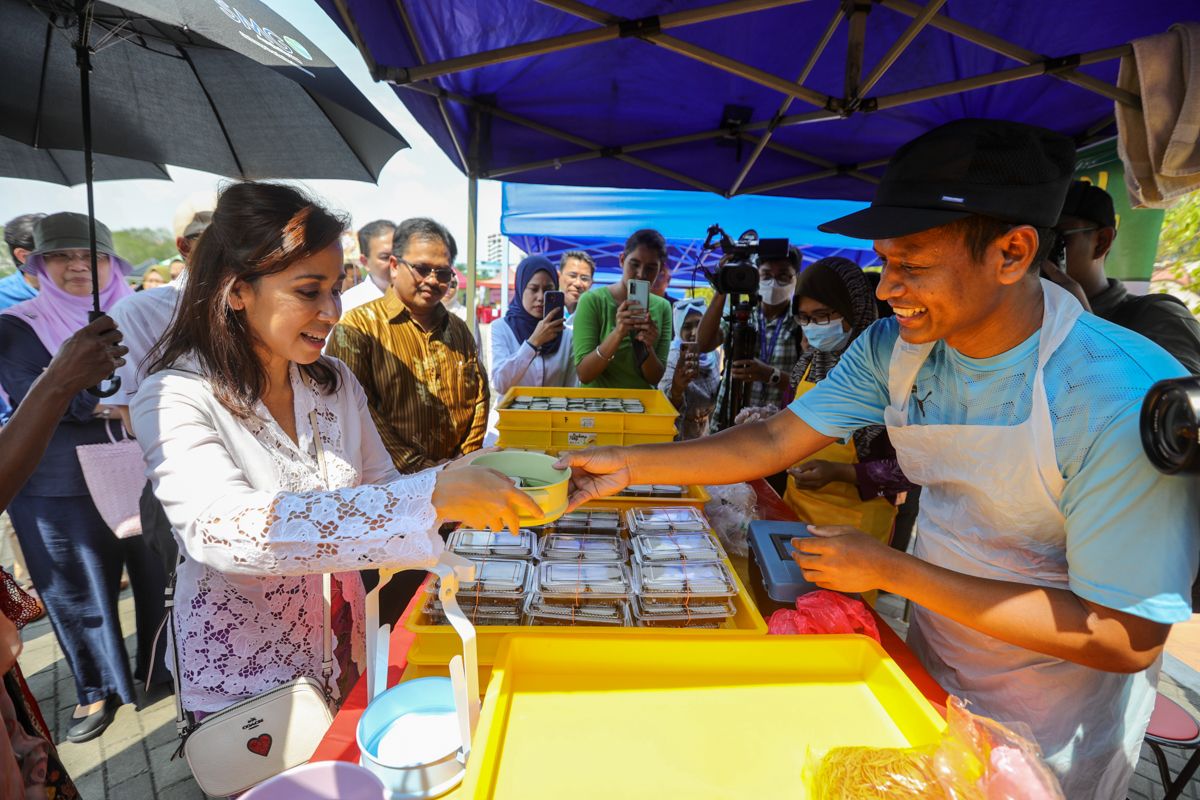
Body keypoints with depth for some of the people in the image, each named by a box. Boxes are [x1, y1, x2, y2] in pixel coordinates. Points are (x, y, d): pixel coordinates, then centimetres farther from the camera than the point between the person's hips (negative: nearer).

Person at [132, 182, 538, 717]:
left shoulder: (334, 382, -3)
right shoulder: (175, 399, -20)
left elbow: (381, 489, 2)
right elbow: (221, 528, -37)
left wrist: (465, 490, -17)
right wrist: (429, 497, -44)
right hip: (243, 680, -5)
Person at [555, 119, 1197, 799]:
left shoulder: (1126, 399, -31)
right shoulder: (894, 348, -14)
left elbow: (1126, 640, -27)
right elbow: (773, 442, -12)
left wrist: (889, 570, -28)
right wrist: (628, 465, -19)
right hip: (929, 666, 5)